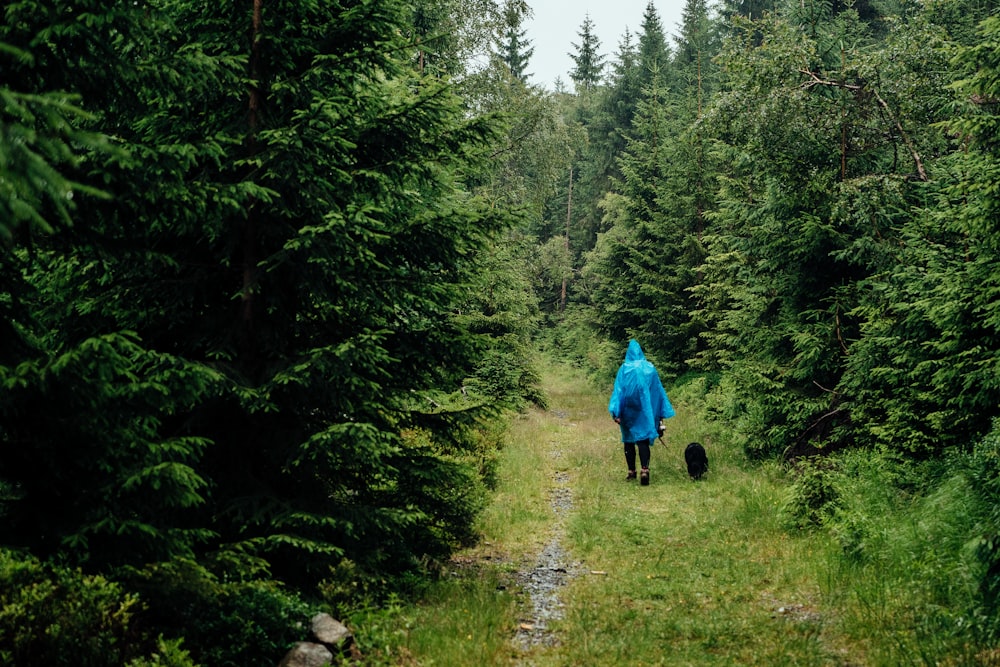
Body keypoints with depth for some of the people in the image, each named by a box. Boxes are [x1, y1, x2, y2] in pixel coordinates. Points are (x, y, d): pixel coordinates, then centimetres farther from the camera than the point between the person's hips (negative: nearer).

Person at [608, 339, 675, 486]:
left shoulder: (624, 369, -3)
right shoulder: (650, 368, 4)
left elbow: (618, 390, -9)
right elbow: (659, 391, 8)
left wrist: (616, 413, -12)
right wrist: (661, 413, 14)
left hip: (629, 411, -1)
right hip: (645, 411, 1)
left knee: (629, 440, 14)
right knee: (643, 440, -2)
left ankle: (631, 471, 17)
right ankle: (645, 469, -23)